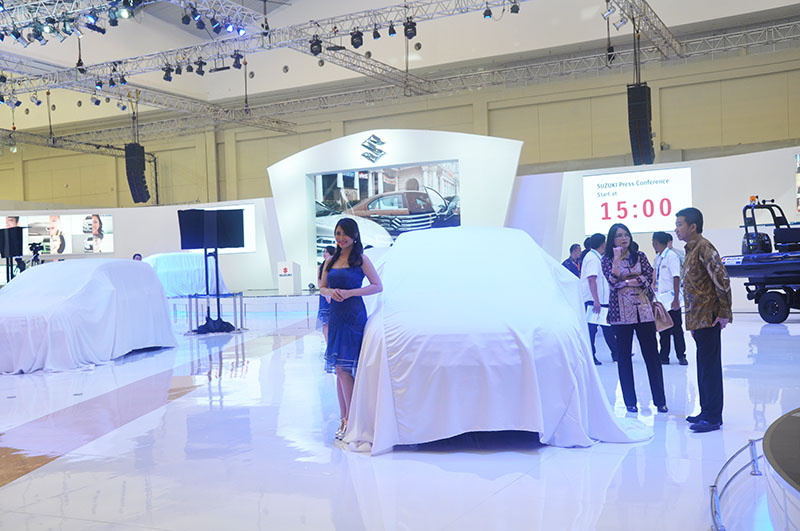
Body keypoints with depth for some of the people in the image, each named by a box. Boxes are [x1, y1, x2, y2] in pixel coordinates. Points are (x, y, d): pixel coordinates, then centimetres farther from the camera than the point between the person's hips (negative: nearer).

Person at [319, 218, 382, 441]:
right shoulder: (331, 261, 14)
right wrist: (330, 292, -6)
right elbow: (322, 287, 18)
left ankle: (351, 419, -2)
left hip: (354, 316, -6)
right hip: (335, 316, 6)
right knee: (339, 369, 7)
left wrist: (349, 293, -14)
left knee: (344, 368, -10)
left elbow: (378, 286, -5)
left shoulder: (361, 259, -3)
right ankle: (344, 418, 13)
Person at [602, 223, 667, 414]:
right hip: (621, 311, -1)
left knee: (651, 354, 1)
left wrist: (626, 282, -7)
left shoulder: (639, 256, 8)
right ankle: (630, 402, 12)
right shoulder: (607, 259, 3)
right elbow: (613, 280, -13)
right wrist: (617, 258, -17)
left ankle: (660, 400, 7)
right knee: (624, 355, 3)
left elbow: (649, 278, -2)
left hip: (643, 310, 1)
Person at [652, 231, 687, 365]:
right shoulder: (658, 258, 11)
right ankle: (664, 356, 15)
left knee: (676, 329, 1)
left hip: (671, 300, -7)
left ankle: (681, 356, 10)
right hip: (660, 300, 7)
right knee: (663, 330, 9)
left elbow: (676, 278, -15)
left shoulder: (671, 256, -11)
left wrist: (676, 299, -19)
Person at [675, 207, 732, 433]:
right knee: (703, 366, 15)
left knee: (709, 366, -5)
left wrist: (724, 312, -18)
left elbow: (722, 279, -20)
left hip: (709, 319, -10)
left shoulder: (703, 248, -14)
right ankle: (707, 412, 23)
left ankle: (713, 417, 1)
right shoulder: (691, 250, 17)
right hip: (699, 320, 10)